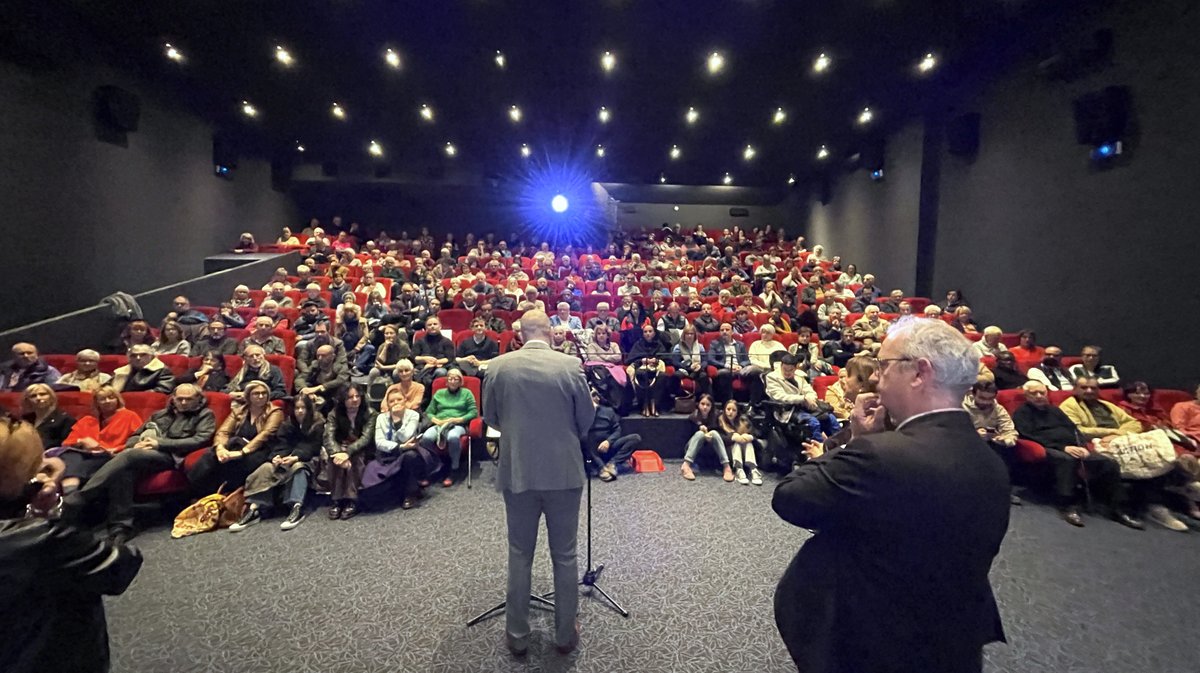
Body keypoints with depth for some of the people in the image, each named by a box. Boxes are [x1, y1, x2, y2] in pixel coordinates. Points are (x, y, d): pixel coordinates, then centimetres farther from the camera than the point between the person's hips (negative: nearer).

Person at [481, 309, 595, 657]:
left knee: (519, 556, 16)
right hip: (563, 471, -1)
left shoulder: (498, 366, -6)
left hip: (517, 471, 1)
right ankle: (565, 634, 28)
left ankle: (517, 635, 29)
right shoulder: (570, 365, -11)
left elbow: (490, 418, 6)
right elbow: (587, 420, -2)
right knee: (565, 556, 14)